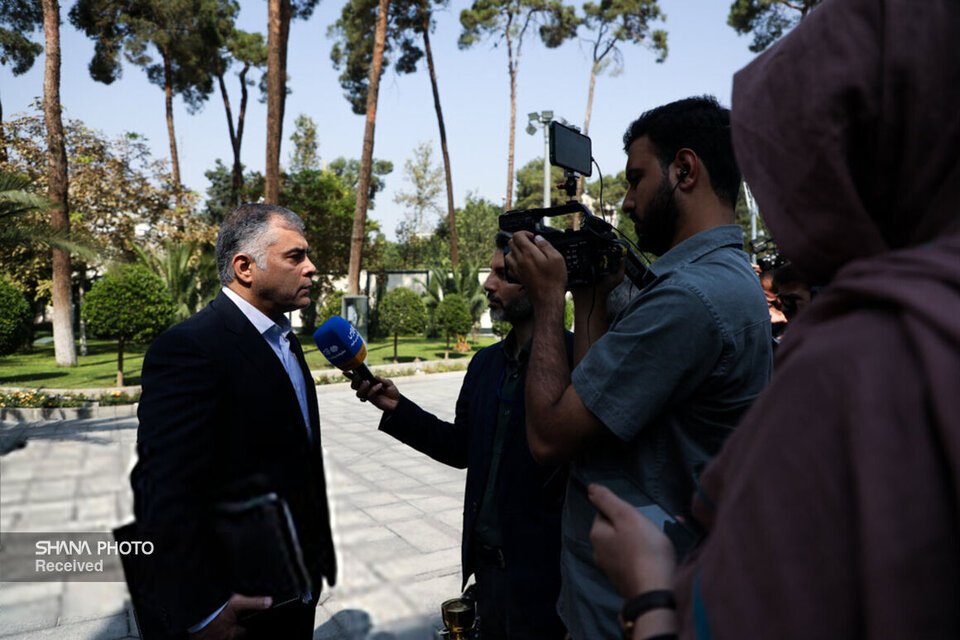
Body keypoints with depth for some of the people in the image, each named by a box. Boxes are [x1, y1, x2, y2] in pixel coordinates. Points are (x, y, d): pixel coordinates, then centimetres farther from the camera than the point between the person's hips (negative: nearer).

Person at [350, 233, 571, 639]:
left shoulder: (575, 361, -17)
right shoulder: (485, 363, 6)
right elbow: (462, 448, 8)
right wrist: (396, 407, 1)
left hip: (542, 567, -6)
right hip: (485, 560, 7)